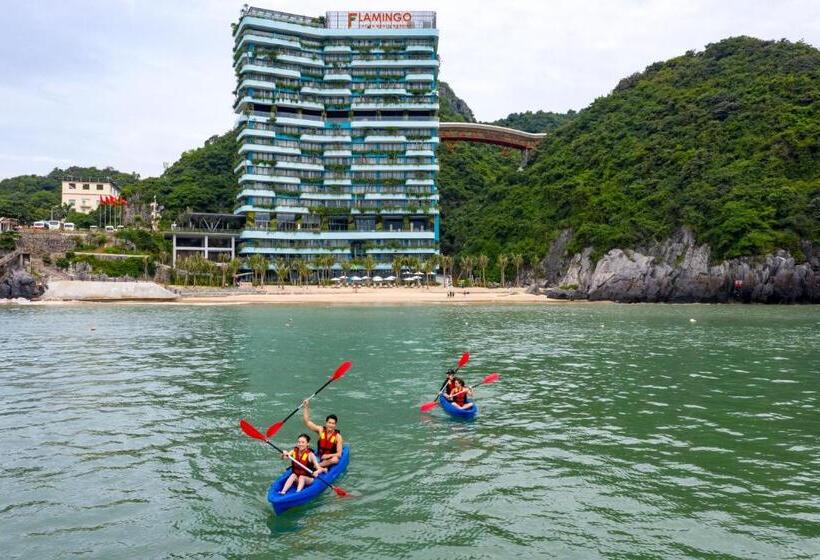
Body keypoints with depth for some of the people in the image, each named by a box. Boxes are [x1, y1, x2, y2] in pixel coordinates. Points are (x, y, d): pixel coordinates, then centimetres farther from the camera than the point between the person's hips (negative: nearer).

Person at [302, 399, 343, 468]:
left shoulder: (338, 436, -9)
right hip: (319, 459, 2)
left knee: (335, 460, -37)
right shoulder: (321, 430, -1)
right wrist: (305, 407, -13)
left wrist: (328, 456, -29)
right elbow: (307, 421, -5)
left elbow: (339, 454, -12)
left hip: (330, 459, -2)